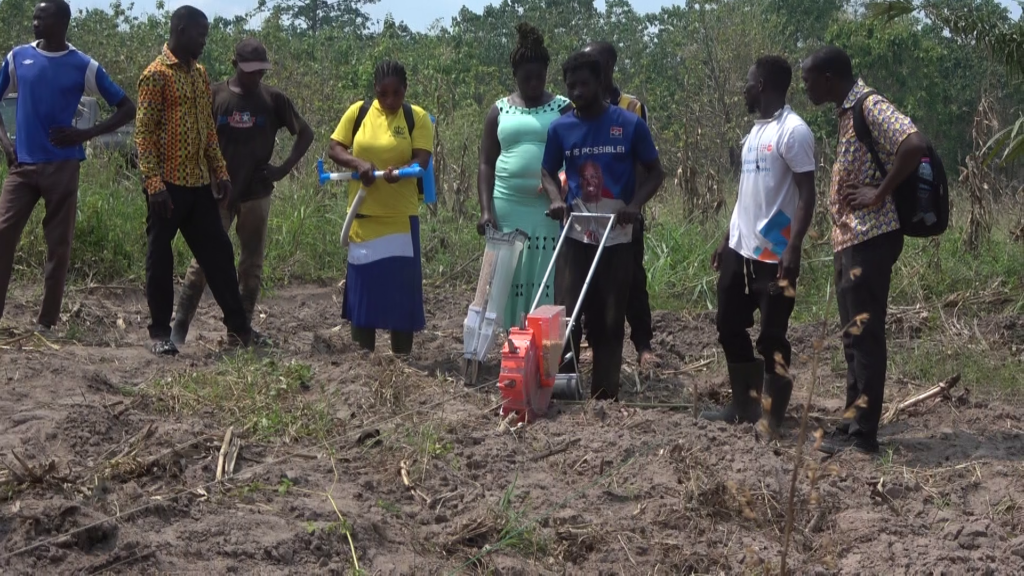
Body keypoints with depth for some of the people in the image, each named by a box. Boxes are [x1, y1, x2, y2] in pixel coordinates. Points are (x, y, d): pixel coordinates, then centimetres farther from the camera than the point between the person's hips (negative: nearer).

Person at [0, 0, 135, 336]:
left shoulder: (83, 67, -2)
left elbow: (127, 109, 1)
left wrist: (85, 134, -9)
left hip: (61, 166, -2)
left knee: (58, 245, 1)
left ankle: (46, 321, 7)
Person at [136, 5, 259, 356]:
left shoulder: (200, 74, 14)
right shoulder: (156, 75, -10)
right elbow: (144, 132, -13)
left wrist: (220, 172, 13)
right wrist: (153, 183, -19)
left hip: (199, 183, 7)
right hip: (168, 184, -7)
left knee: (218, 252, 9)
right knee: (160, 258, 2)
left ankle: (237, 326, 16)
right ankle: (160, 333, 9)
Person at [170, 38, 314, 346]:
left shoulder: (273, 99, 0)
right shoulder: (214, 95, -3)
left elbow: (305, 134, 7)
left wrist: (283, 169, -2)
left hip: (256, 194, 2)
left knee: (252, 263, 7)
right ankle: (180, 325, -2)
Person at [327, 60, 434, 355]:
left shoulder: (417, 117, -2)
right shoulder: (358, 112, 3)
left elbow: (422, 159, -10)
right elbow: (334, 149, 3)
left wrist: (400, 170, -30)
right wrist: (358, 163, -17)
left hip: (401, 217, -2)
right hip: (362, 215, 2)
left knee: (401, 286, 1)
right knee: (361, 285, 7)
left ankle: (401, 359, 10)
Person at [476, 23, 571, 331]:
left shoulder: (563, 109, 5)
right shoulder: (499, 111, 9)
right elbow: (486, 164, 8)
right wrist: (486, 209, -4)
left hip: (550, 209, -2)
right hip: (508, 208, 2)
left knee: (548, 280, -5)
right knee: (510, 279, 2)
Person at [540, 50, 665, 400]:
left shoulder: (630, 125, -4)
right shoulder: (561, 128, 2)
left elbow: (655, 172, 2)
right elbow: (549, 172, 14)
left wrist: (635, 204, -15)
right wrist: (556, 199, -7)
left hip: (617, 237, -1)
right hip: (575, 235, 1)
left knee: (609, 319, 4)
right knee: (565, 313, -6)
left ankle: (605, 393, 11)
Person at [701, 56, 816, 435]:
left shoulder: (793, 131, -13)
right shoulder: (756, 130, 15)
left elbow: (807, 194, -16)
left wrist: (794, 248, -23)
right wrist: (728, 238, 20)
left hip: (773, 254, -9)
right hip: (740, 249, 9)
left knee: (771, 337, -3)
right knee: (730, 326, 14)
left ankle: (773, 418, 6)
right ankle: (744, 406, 24)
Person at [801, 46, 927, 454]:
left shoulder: (870, 107, -16)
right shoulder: (847, 112, 15)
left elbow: (915, 145, -31)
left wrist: (880, 195, -22)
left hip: (869, 239, -10)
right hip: (850, 239, 10)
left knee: (864, 337, -5)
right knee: (854, 337, 14)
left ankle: (863, 435, -1)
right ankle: (853, 425, 21)